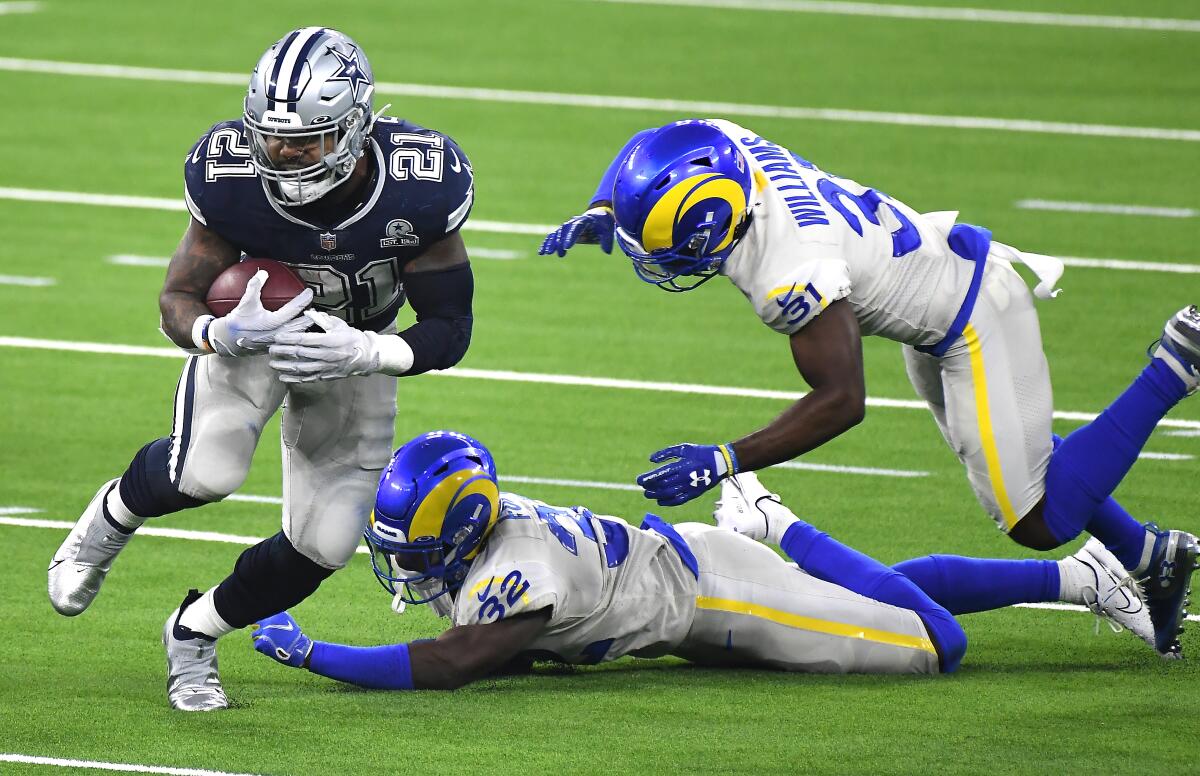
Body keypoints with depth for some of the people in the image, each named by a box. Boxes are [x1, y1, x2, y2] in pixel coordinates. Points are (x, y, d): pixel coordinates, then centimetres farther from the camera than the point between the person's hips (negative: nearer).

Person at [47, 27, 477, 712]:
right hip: (251, 324, -1)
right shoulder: (232, 176, -30)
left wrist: (367, 353, -40)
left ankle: (195, 634, 22)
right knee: (207, 472, -30)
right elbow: (179, 299, -17)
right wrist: (226, 333, -41)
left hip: (356, 347, 1)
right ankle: (115, 514, 7)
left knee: (324, 546, -7)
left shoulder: (423, 186, -32)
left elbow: (449, 328, -21)